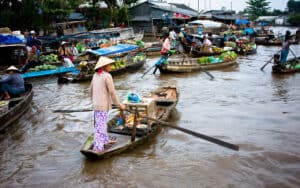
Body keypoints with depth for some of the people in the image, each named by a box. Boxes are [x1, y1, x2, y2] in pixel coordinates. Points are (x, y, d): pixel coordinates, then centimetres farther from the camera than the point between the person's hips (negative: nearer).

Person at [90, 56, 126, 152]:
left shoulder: (96, 75, 9)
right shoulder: (107, 76, -15)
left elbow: (91, 89, 17)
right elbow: (112, 92, -16)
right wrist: (119, 105, -7)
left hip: (96, 104, 8)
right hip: (103, 105, -8)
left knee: (100, 123, 19)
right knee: (100, 126, -3)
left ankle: (105, 140, 35)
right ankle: (97, 147, 0)